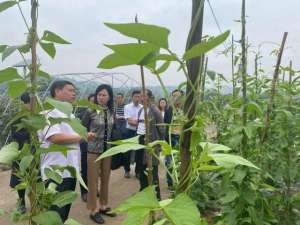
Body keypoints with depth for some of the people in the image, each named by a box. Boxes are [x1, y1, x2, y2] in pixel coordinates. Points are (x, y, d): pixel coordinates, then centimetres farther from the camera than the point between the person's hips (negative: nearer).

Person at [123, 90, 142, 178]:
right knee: (127, 151, 6)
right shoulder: (127, 107, -3)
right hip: (130, 132, -1)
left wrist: (133, 120, -15)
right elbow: (129, 121, -10)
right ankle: (127, 170, 22)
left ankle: (138, 171, 22)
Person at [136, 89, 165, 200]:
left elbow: (161, 128, -9)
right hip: (140, 140, 8)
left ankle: (156, 195, 10)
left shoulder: (155, 111, -10)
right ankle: (143, 191, 31)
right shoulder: (140, 110, 13)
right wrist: (137, 138, 9)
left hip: (150, 141, -7)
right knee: (142, 168, 16)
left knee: (152, 171, -2)